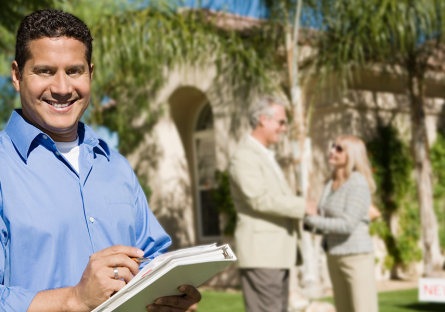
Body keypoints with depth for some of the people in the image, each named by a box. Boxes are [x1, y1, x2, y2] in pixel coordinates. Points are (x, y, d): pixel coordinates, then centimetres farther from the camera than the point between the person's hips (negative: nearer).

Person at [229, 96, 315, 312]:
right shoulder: (244, 156, -11)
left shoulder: (267, 157, 22)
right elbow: (259, 199, -22)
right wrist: (302, 206, -15)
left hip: (277, 253, 10)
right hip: (260, 254, -10)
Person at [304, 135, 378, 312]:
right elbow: (325, 220, 14)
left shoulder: (358, 184, -16)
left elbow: (347, 225, -25)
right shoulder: (332, 185, 10)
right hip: (335, 256, 9)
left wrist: (312, 220, -16)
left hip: (356, 256, -9)